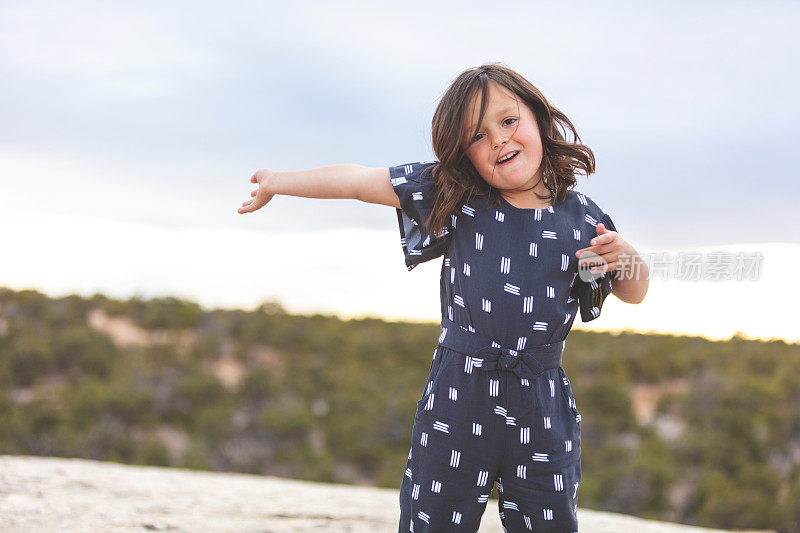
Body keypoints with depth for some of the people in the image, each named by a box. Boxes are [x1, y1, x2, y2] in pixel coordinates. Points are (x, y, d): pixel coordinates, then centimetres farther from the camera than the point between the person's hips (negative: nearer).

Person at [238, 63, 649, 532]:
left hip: (543, 414, 1)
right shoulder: (455, 195, -1)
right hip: (456, 405, -1)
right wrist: (277, 183, 11)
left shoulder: (581, 217, 2)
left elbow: (633, 294, 14)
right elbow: (358, 181, 5)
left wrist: (627, 256, -8)